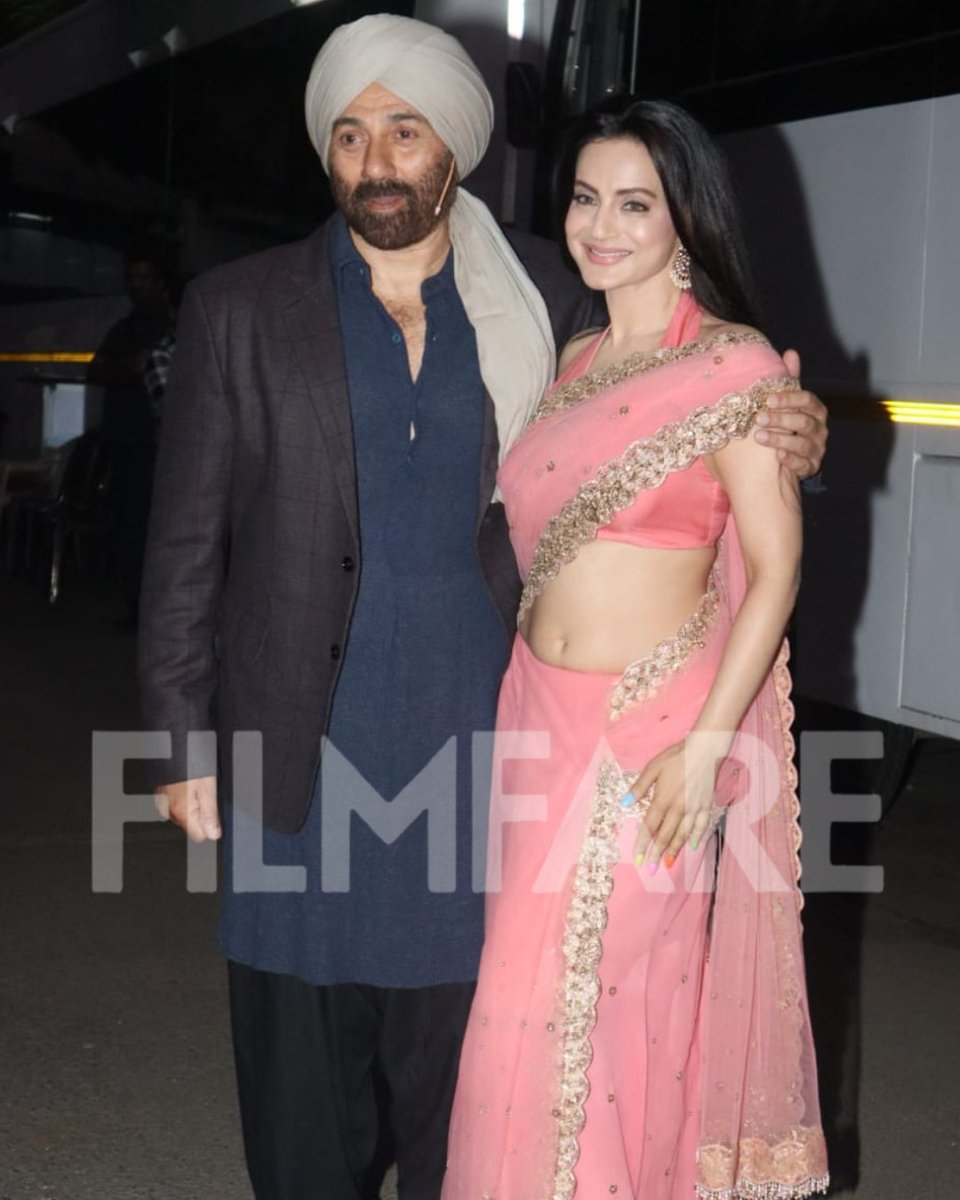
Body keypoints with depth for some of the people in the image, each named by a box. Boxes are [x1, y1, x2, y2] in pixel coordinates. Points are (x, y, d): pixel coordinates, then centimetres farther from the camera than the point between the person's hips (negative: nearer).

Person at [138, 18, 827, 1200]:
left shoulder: (543, 299, 4)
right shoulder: (238, 310, 1)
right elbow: (186, 540, 2)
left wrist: (779, 438, -8)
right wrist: (183, 738, -1)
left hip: (477, 736, 1)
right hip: (304, 745, 0)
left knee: (460, 1038, 8)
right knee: (301, 1042, 9)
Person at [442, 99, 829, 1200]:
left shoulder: (732, 367, -9)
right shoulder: (575, 365, 11)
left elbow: (775, 569, -11)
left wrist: (704, 748, -16)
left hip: (647, 734, -6)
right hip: (538, 716, 6)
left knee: (583, 1006, -1)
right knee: (533, 998, 12)